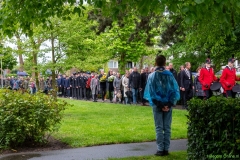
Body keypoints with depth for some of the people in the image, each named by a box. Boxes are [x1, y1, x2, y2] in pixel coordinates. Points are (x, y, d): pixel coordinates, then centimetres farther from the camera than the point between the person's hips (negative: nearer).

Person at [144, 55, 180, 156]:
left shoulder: (152, 76, -2)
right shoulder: (170, 75, 0)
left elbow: (151, 92, -6)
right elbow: (175, 90, -3)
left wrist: (159, 105, -6)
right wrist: (170, 104, -5)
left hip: (157, 105, -1)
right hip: (168, 104, 1)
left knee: (159, 128, 3)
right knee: (167, 128, 7)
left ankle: (160, 150, 2)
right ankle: (166, 149, 10)